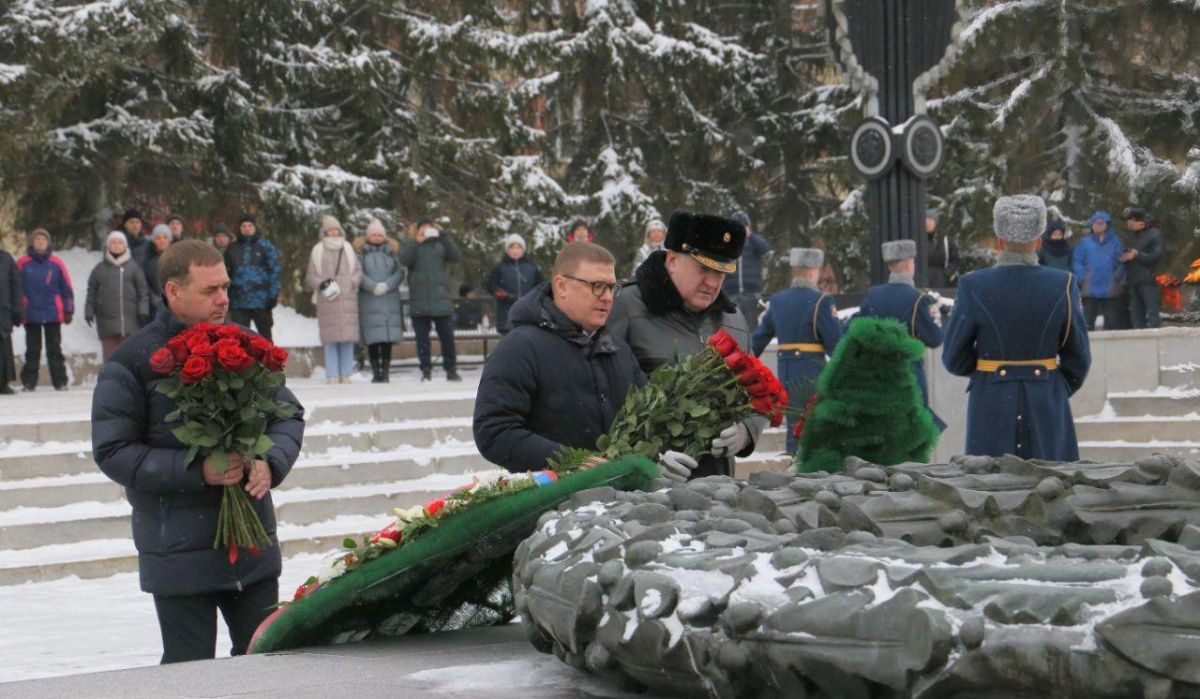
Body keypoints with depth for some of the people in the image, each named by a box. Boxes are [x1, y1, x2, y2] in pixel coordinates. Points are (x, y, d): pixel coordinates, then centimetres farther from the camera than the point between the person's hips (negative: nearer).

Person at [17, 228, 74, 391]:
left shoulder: (56, 263, 3)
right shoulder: (22, 264, 1)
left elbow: (67, 288, 6)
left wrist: (68, 311, 4)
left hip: (53, 315, 0)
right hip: (31, 315, 0)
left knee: (54, 349, 3)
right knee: (32, 350, 5)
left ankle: (60, 382, 5)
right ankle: (29, 382, 9)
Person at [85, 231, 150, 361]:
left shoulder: (133, 267, 7)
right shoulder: (100, 269, 10)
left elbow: (143, 290, 5)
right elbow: (91, 292, 11)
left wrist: (143, 312, -3)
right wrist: (89, 312, 4)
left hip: (129, 320, -1)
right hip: (107, 320, 1)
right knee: (110, 355, 1)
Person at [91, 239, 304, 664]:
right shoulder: (133, 362, -9)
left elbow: (289, 416, 14)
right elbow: (112, 451, -11)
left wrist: (271, 462, -8)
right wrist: (197, 472, -20)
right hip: (180, 554, -5)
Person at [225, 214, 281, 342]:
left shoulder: (266, 247, 1)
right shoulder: (232, 248, 8)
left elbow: (275, 271, -3)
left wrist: (273, 296, -11)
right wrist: (227, 298, 4)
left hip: (261, 301, -2)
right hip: (239, 303, 2)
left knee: (265, 336, 9)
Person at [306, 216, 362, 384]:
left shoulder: (348, 249, 13)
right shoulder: (318, 251, 7)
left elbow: (358, 272, 13)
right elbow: (310, 276, 7)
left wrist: (350, 284, -5)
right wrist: (323, 284, -10)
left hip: (347, 299, 2)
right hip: (327, 301, -2)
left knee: (348, 337, -2)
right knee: (330, 339, -6)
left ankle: (346, 375, 4)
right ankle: (333, 377, -3)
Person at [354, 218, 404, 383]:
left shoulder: (391, 250, 11)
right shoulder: (361, 250, 6)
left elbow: (400, 272, 3)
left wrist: (386, 285, -12)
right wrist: (373, 287, -15)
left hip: (389, 299, 2)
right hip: (369, 300, -2)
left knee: (388, 337, -3)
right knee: (372, 338, -6)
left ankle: (385, 371, 0)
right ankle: (376, 372, -2)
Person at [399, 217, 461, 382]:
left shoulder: (440, 245, 10)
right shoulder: (413, 247, 9)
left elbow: (456, 256, -6)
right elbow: (404, 260, -10)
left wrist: (443, 236, -15)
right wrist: (416, 241, -18)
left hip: (441, 300, 0)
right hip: (419, 302, 0)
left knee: (447, 337, -1)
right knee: (422, 338, 2)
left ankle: (451, 370, 5)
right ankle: (426, 370, 8)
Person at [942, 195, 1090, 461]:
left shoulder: (973, 286, -7)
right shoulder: (1063, 285, -4)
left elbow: (954, 360, -2)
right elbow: (1078, 359, 2)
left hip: (992, 404, -1)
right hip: (1047, 407, 1)